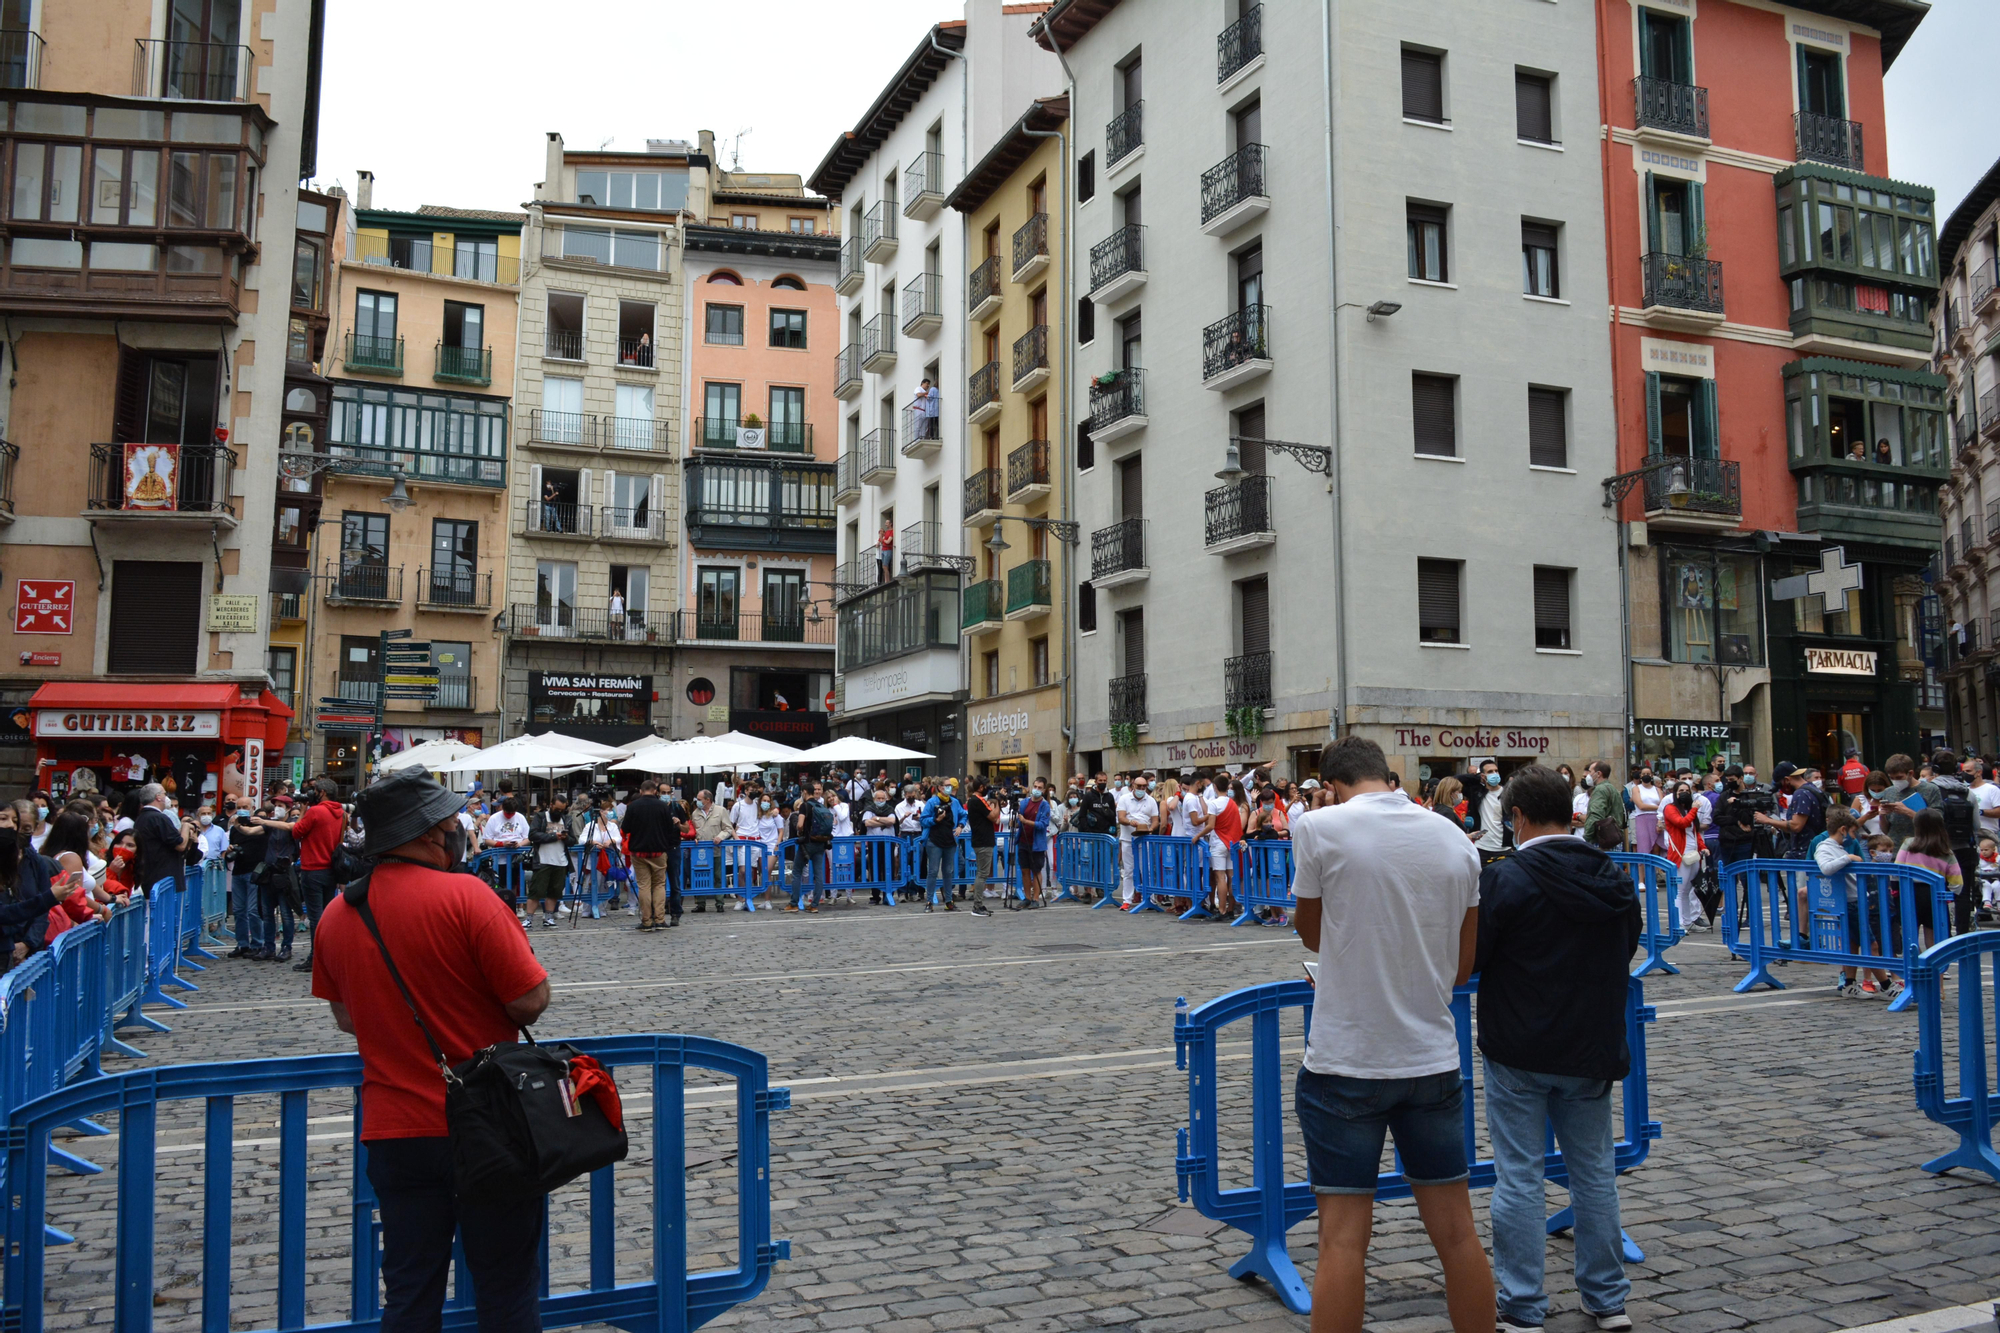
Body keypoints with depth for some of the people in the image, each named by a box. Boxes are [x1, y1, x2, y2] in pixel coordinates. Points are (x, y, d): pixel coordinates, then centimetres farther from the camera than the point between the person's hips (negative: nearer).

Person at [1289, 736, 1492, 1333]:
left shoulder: (1319, 827, -10)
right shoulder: (1455, 840, 4)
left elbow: (1311, 935, 2)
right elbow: (1463, 965, 10)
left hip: (1346, 1060, -4)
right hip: (1433, 1057, 5)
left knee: (1343, 1239, 1)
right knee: (1456, 1231, 13)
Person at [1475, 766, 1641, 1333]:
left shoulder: (1503, 881, -17)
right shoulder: (1614, 879, 1)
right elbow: (1627, 949, 15)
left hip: (1519, 1053, -5)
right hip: (1592, 1050, 5)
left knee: (1519, 1179, 3)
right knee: (1595, 1170, 17)